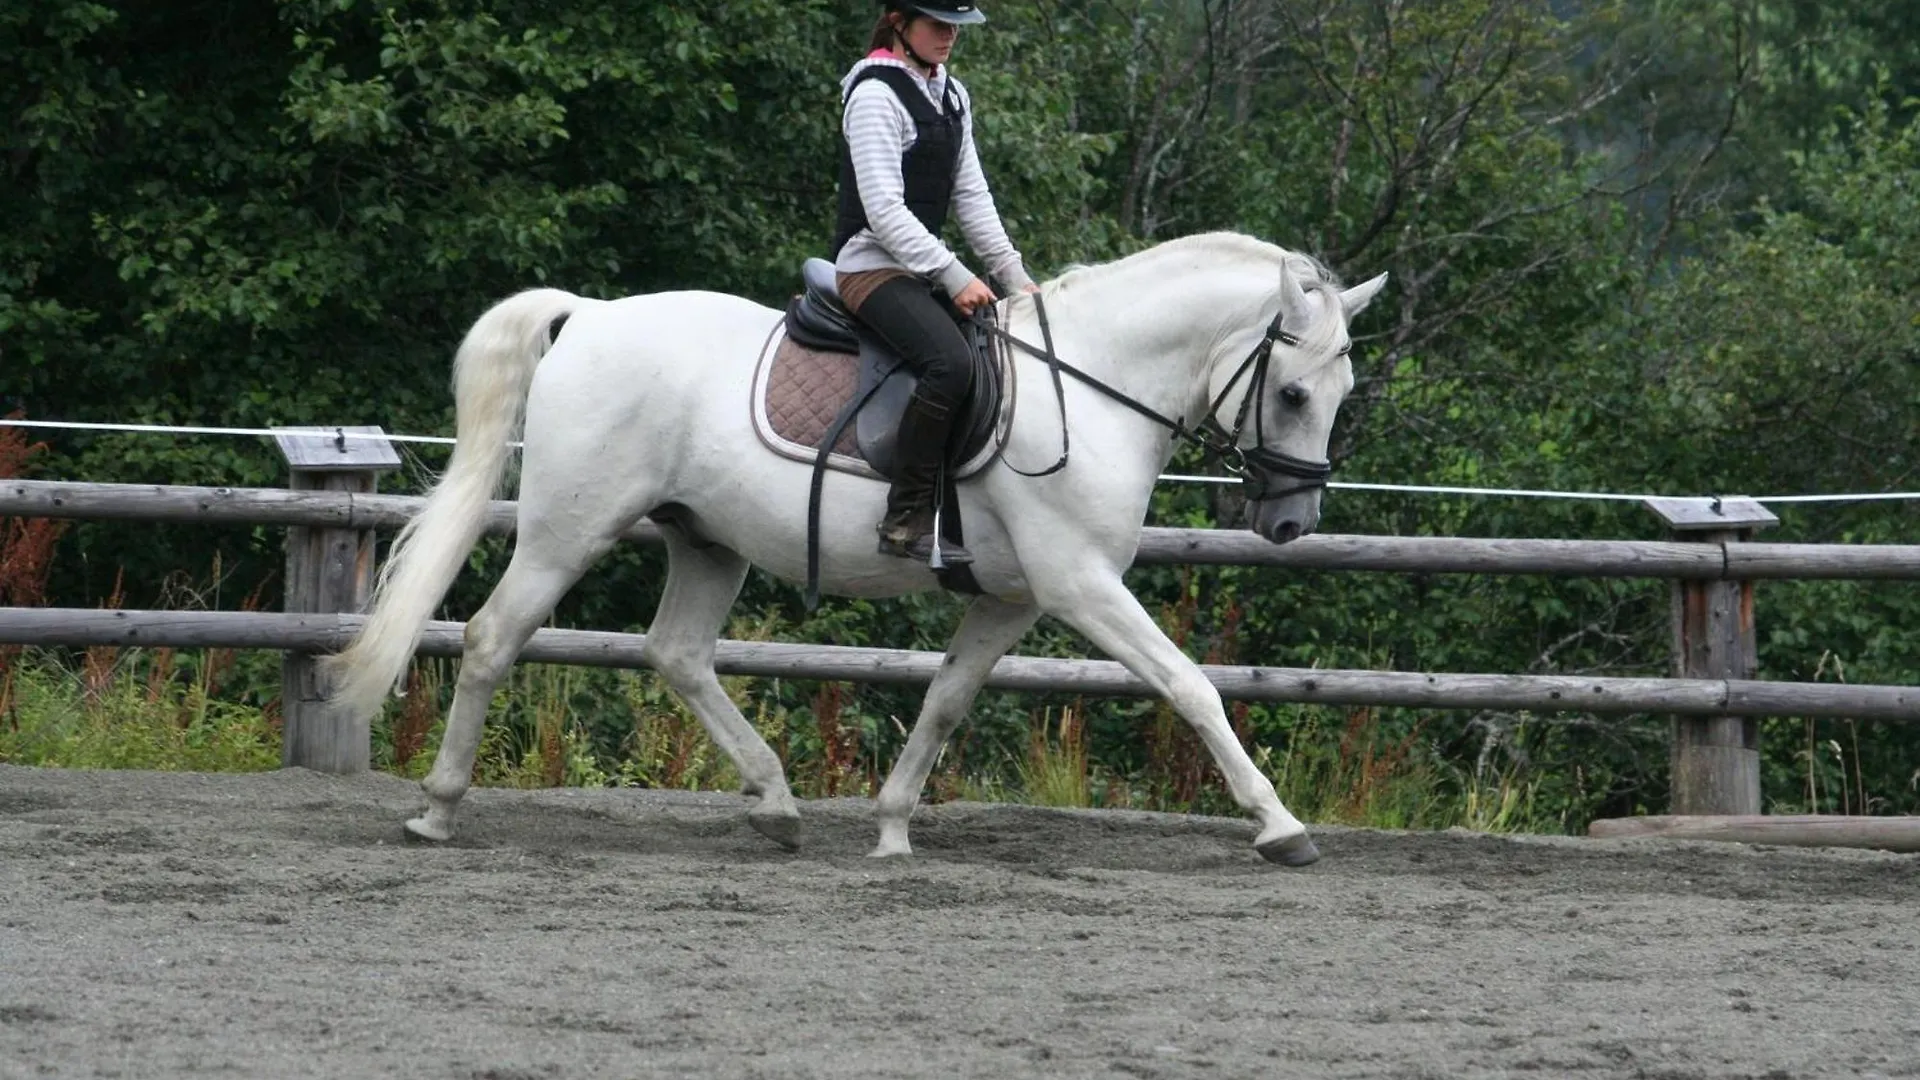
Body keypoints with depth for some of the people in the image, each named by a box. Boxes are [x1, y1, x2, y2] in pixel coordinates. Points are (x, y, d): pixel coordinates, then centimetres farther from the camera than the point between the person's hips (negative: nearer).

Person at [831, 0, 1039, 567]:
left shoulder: (951, 96, 16)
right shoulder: (875, 94, -12)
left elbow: (972, 197, 17)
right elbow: (883, 208, -18)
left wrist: (1014, 275, 6)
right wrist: (954, 277, -21)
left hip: (925, 269, 10)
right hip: (873, 266, -10)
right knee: (951, 361, -32)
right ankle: (906, 519, -28)